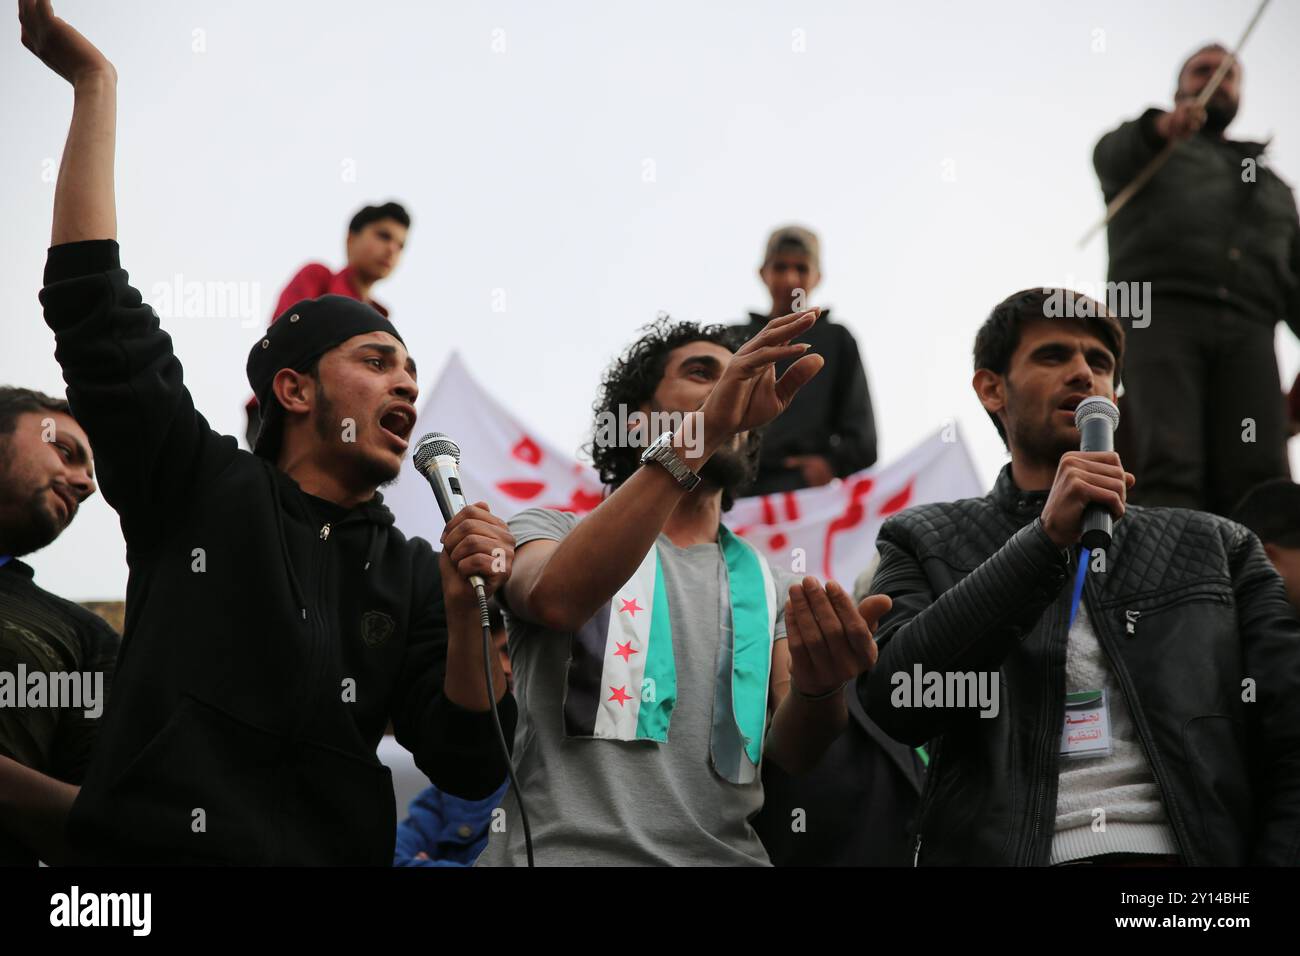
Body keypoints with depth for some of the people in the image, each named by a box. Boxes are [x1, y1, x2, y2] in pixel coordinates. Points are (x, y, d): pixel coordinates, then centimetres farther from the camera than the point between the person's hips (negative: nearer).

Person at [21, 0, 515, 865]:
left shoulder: (411, 574, 11)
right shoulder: (201, 489, 6)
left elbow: (470, 769, 6)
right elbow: (95, 309, -1)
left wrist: (467, 615, -9)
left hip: (336, 851, 3)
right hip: (150, 849, -3)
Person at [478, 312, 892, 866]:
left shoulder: (770, 589, 20)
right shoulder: (547, 532, 10)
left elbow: (790, 756, 7)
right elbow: (556, 598, -14)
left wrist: (818, 687, -16)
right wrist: (702, 432, -19)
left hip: (725, 854, 3)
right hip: (562, 851, -2)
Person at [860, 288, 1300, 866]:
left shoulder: (1218, 548, 18)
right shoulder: (924, 543, 15)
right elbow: (896, 701, -3)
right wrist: (1047, 538, -7)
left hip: (1190, 849, 2)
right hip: (1000, 851, -1)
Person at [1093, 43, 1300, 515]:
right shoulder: (1143, 148, 26)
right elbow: (1111, 156, 0)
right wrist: (1159, 128, -25)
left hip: (1247, 333, 3)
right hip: (1159, 313, -3)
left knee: (1261, 482, -20)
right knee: (1169, 468, -25)